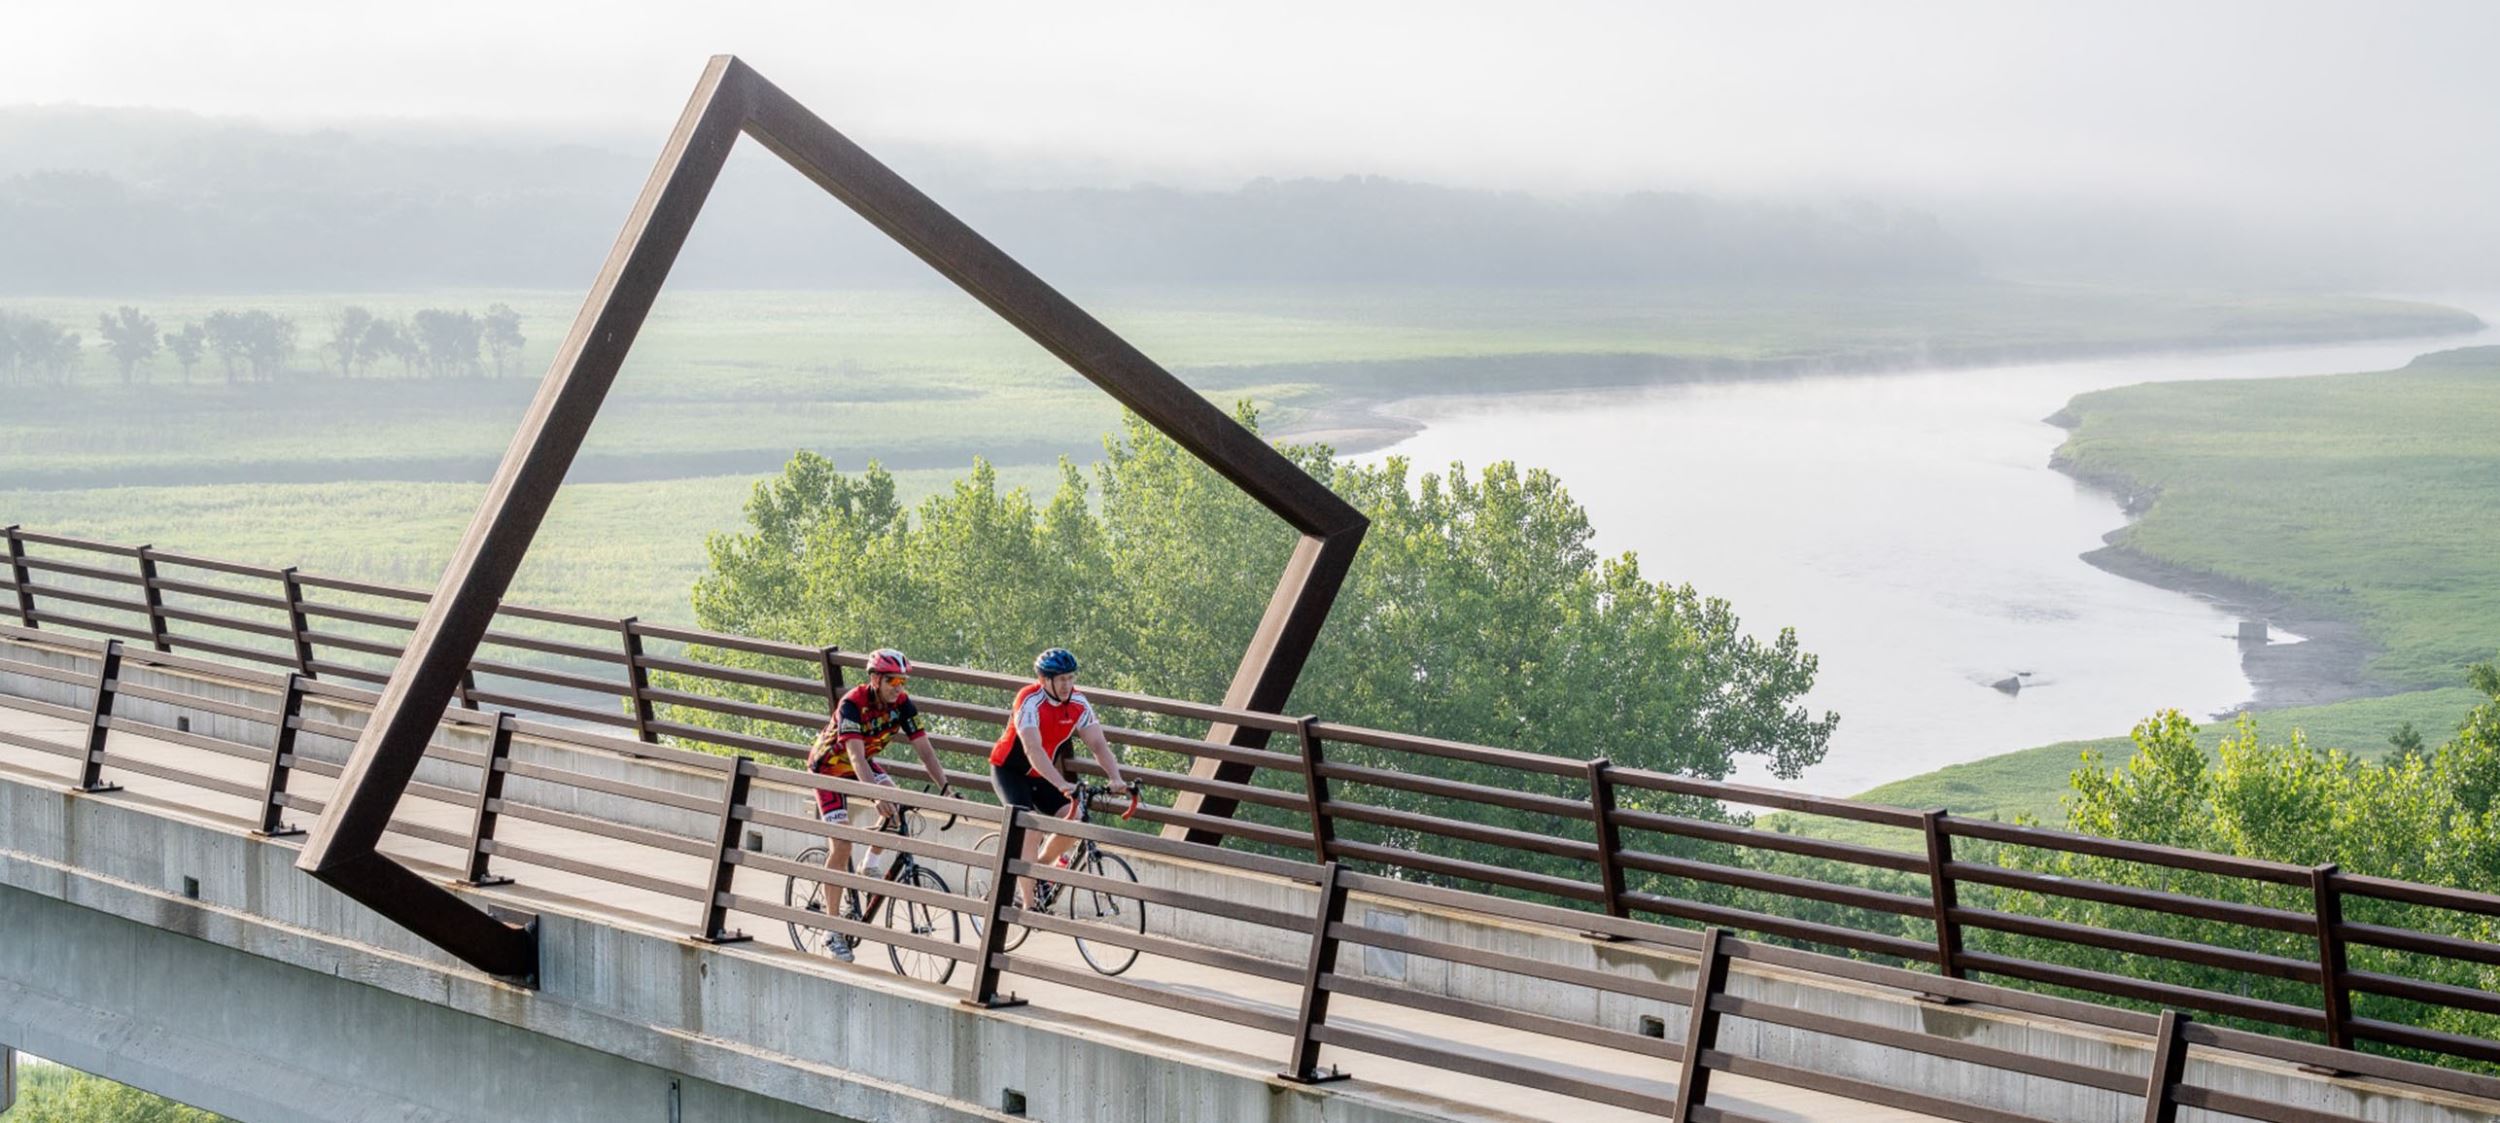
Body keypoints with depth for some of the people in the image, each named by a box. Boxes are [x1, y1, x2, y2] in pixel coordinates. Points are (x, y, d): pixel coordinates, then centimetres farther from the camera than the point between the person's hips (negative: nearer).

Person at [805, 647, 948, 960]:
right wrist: (876, 795, -56)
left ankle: (873, 866, -2)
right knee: (841, 845, -14)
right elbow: (856, 757, -42)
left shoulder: (901, 704, -18)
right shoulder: (853, 704, -33)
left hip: (862, 763, 5)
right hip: (829, 767, -5)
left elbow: (925, 750, -19)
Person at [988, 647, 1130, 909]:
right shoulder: (1030, 701, -28)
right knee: (1031, 828, -23)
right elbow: (1033, 750, -38)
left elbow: (1099, 744, -14)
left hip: (1042, 774, 6)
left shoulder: (1078, 703, -11)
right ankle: (1028, 905, -20)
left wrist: (1116, 779, -30)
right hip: (1009, 770, -6)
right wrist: (1062, 785, -49)